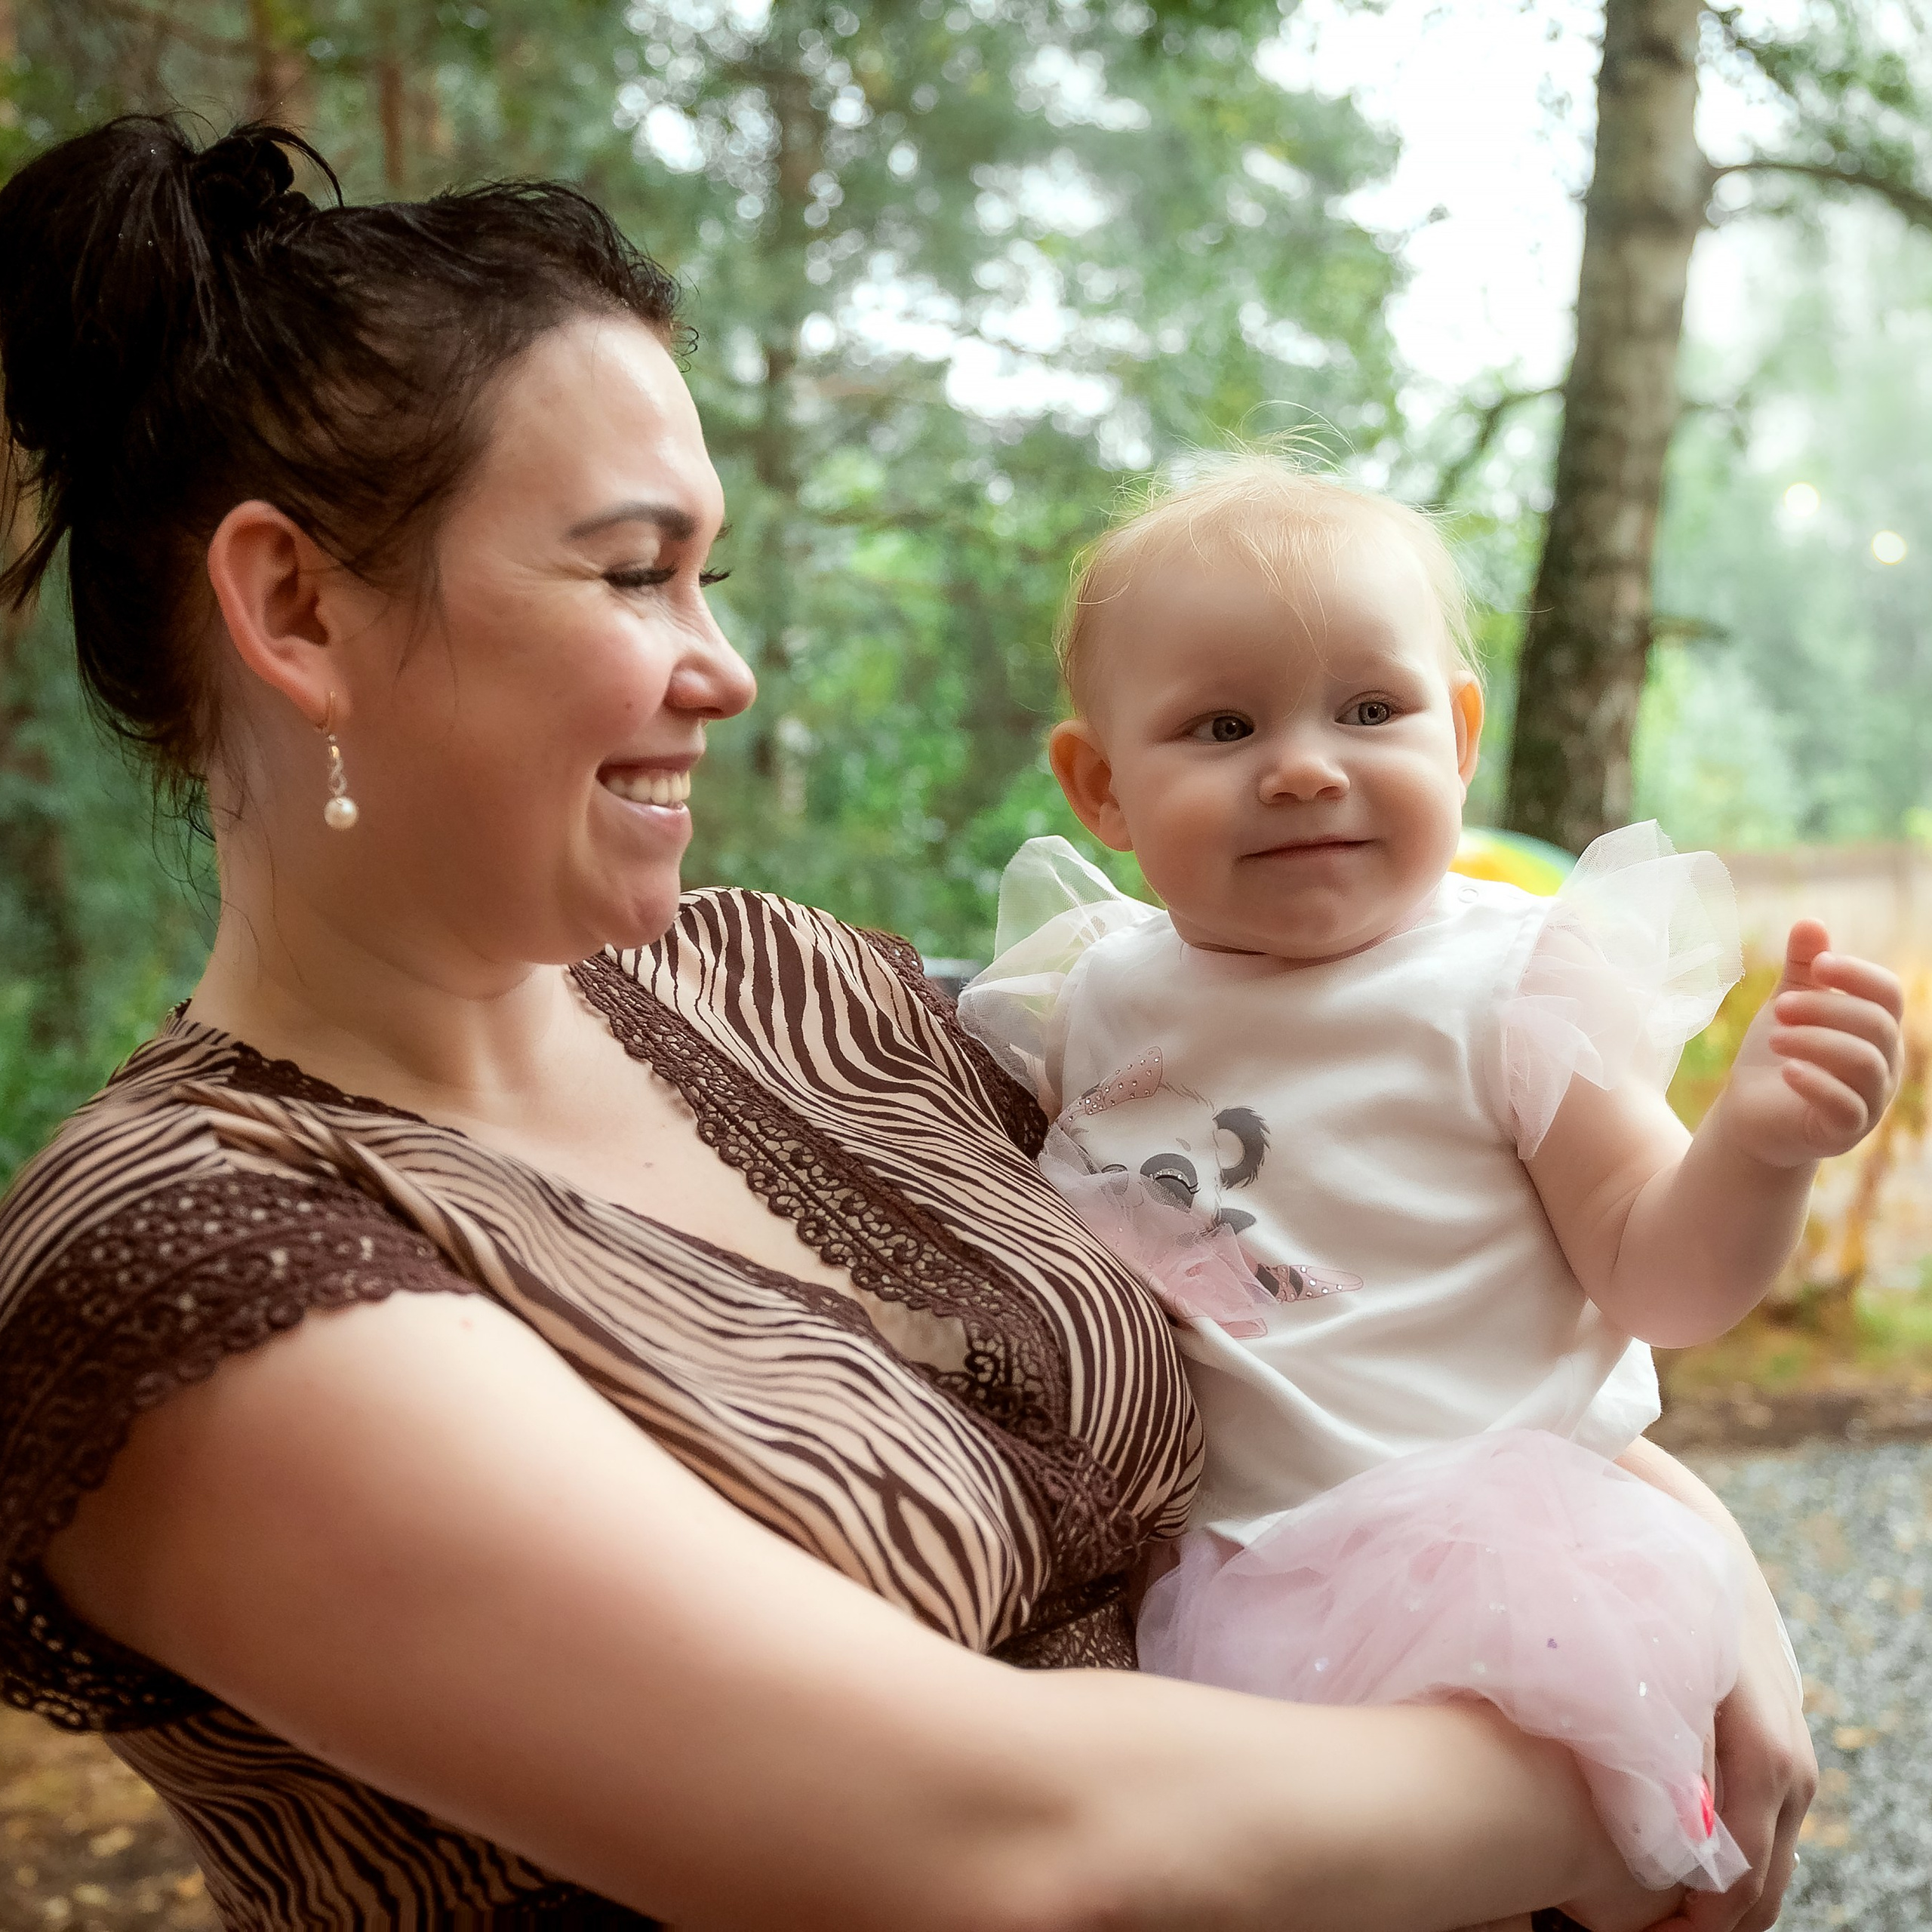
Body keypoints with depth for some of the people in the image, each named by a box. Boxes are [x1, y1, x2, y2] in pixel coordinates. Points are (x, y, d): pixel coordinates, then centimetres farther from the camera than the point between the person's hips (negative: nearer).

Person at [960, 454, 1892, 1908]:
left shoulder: (1512, 986, -6)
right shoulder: (1092, 996, 4)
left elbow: (1660, 1286, -6)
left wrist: (1757, 1142, -24)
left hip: (1469, 1551, -3)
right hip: (1170, 1558, 4)